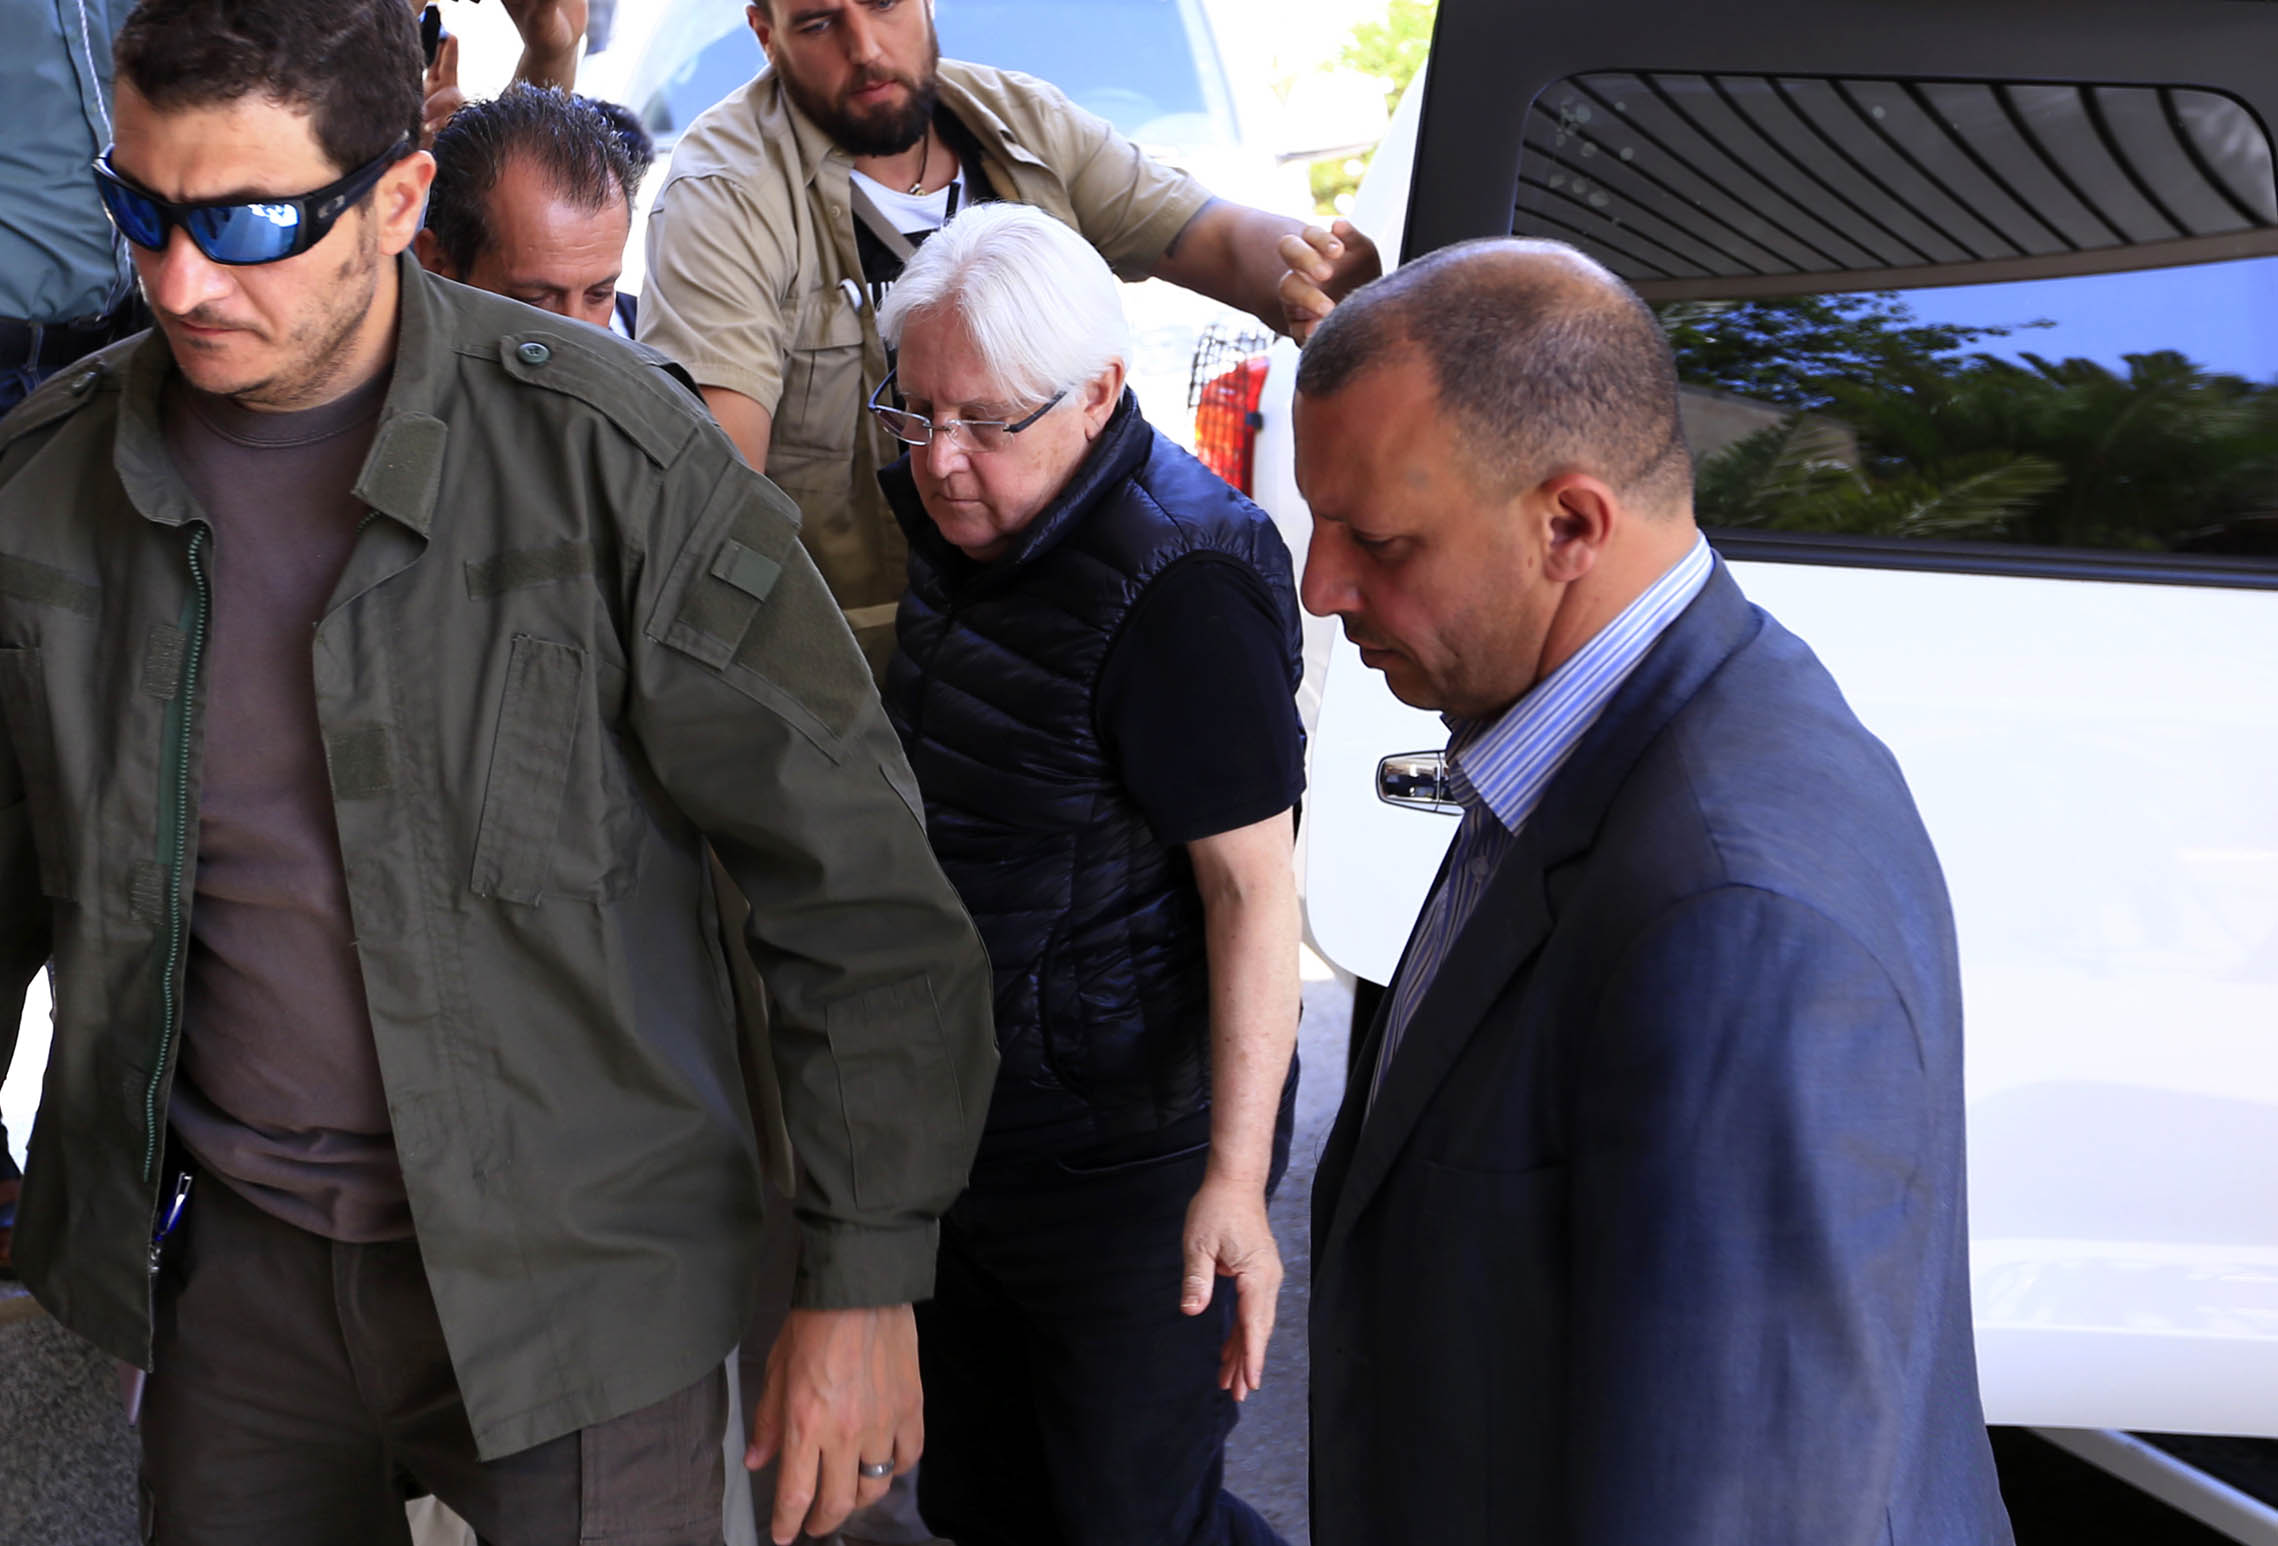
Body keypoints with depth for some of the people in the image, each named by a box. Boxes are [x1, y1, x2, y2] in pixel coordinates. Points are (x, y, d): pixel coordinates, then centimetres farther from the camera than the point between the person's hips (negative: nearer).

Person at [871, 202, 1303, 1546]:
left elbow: (1251, 885, -25)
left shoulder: (1179, 587, -24)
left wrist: (1234, 1178, -27)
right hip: (964, 1119, 9)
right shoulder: (969, 521, 4)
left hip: (1124, 1151, -9)